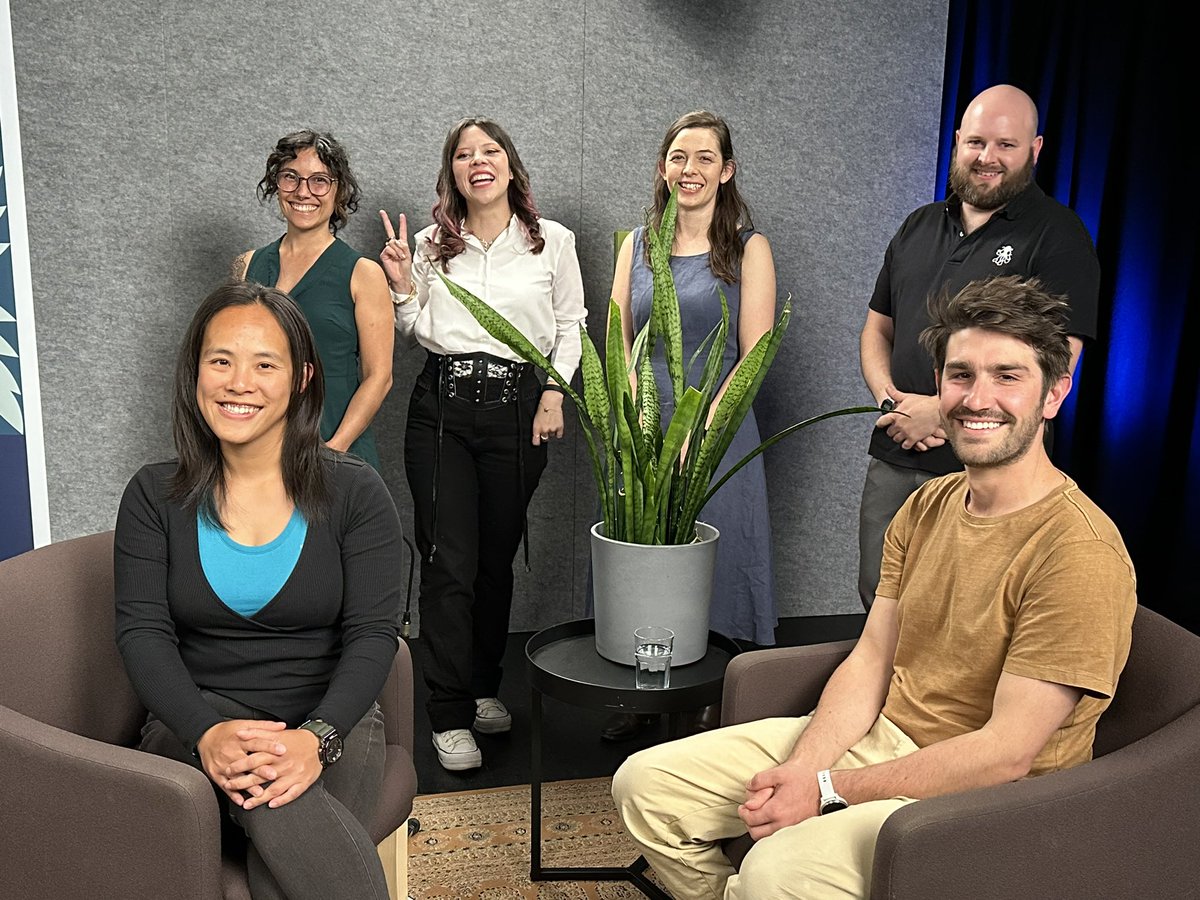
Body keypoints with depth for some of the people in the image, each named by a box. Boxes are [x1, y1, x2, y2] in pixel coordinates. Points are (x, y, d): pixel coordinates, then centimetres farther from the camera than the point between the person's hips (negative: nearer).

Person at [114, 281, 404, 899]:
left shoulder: (355, 493, 0)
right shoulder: (155, 496, 5)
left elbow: (372, 634, -6)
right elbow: (142, 632, -3)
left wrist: (317, 737, -25)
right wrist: (208, 732, -23)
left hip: (331, 725, 0)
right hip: (197, 724, 1)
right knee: (277, 804, -34)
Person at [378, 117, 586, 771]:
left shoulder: (551, 241, 7)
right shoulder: (431, 244, 9)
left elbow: (571, 326, 9)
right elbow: (418, 336, 14)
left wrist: (554, 393, -2)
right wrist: (403, 287, -2)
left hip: (517, 406, 0)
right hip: (442, 405, 0)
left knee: (498, 556, 8)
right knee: (449, 561, -5)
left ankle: (484, 686, 26)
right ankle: (451, 716, 1)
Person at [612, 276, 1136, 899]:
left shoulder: (1080, 553, -21)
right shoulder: (926, 507, 4)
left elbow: (1006, 753, -21)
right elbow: (870, 659, 4)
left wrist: (827, 790, -17)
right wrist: (799, 769, -13)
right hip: (876, 738, 7)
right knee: (647, 784, 0)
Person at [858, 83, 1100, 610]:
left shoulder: (1058, 236, -6)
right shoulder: (919, 227, 14)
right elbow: (877, 329, 17)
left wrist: (939, 412, -17)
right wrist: (890, 400, -4)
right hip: (893, 461, 6)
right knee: (878, 602, 13)